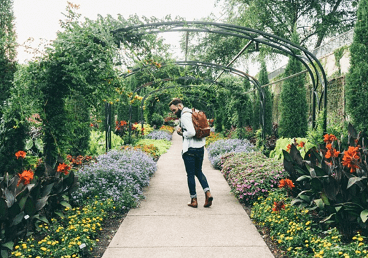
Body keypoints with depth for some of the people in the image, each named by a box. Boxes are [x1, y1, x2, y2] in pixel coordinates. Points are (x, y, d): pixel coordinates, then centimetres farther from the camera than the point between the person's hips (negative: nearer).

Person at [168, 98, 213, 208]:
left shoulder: (184, 116, -15)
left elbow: (191, 133, -26)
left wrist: (182, 133, -7)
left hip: (190, 149, -9)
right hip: (200, 148, 9)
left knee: (191, 174, 3)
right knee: (198, 171, 19)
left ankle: (194, 200, 11)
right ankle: (208, 193, 3)